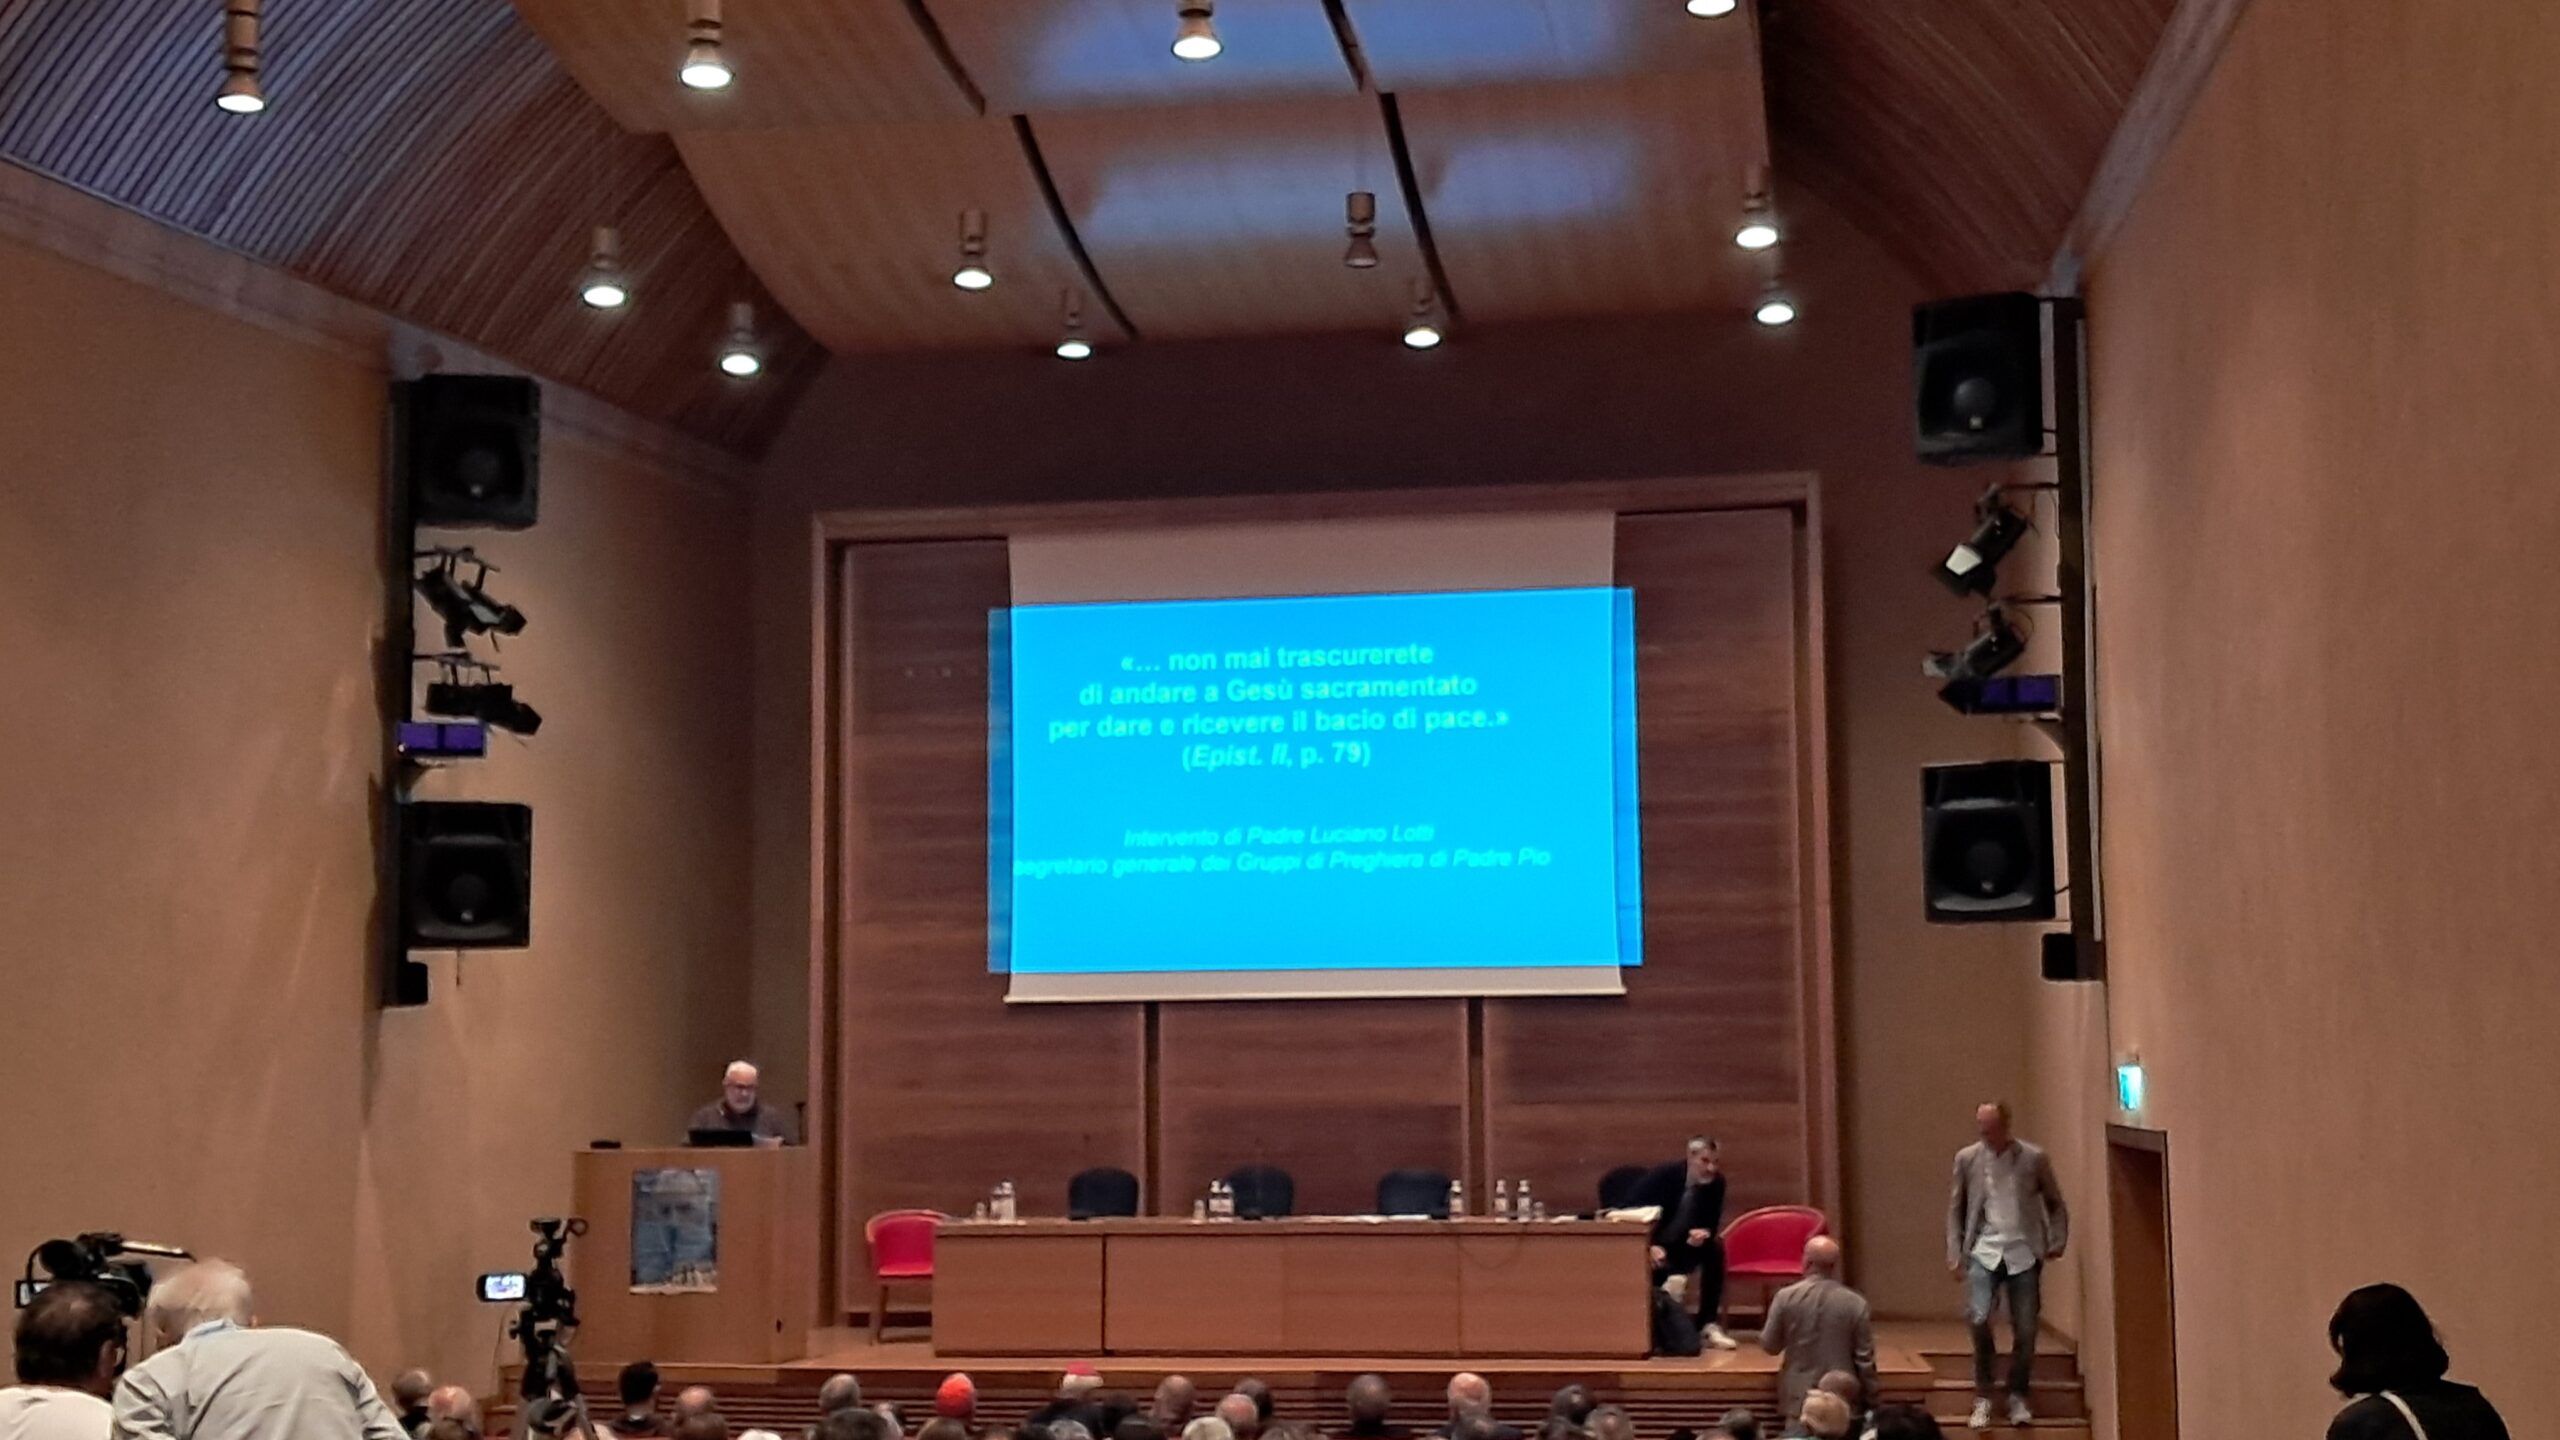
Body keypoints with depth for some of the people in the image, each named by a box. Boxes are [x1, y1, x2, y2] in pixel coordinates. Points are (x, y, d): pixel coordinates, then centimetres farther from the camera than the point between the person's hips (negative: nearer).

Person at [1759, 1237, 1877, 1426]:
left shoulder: (1785, 1297, -7)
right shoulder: (1856, 1303, -7)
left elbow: (1769, 1346, 4)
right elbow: (1865, 1359, -3)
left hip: (1798, 1399, 0)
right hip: (1843, 1400, 0)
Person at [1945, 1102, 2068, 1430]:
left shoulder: (2033, 1159, -2)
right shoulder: (1967, 1158, 2)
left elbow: (2055, 1205, 10)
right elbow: (1955, 1208, 10)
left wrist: (2057, 1242, -2)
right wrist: (1954, 1253, 3)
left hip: (2023, 1253, 0)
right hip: (1984, 1251, 0)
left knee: (2025, 1329, 0)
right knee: (1978, 1318, -17)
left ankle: (2018, 1397, 21)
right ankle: (1983, 1398, -2)